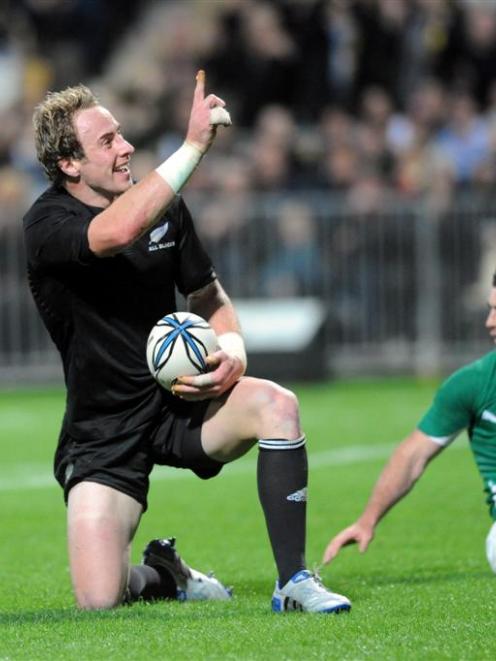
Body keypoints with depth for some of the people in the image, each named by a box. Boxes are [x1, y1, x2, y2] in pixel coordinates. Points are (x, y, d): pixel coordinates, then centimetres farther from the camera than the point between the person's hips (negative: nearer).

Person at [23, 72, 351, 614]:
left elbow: (206, 294, 16)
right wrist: (195, 144, -36)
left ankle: (293, 581, -18)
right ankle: (164, 574, 21)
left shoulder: (162, 204, 5)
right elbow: (118, 231, -38)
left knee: (275, 404, -29)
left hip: (177, 401, 4)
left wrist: (232, 349, -8)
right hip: (103, 434, -4)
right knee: (98, 601, -18)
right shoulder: (45, 225, -15)